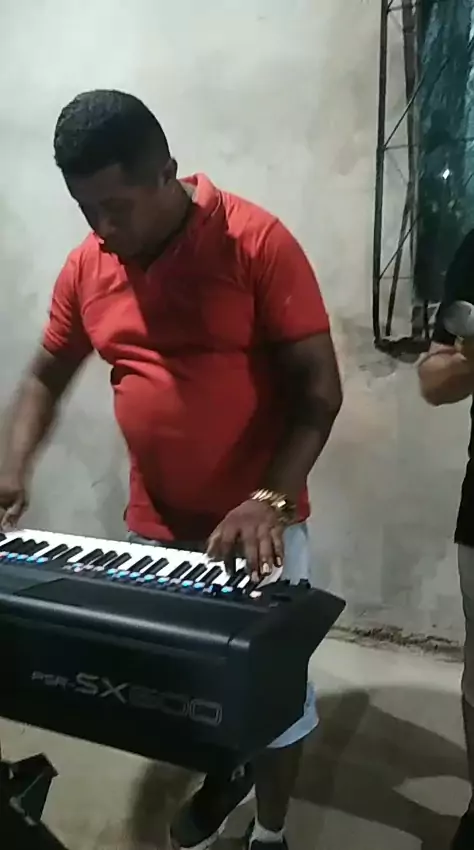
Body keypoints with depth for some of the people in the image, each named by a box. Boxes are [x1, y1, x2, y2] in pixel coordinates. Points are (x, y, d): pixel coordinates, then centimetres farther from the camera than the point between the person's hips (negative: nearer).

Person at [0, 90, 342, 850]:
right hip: (154, 528, 5)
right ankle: (222, 774, 53)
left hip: (258, 528, -4)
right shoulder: (85, 266, 1)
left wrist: (270, 499, -25)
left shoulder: (255, 242, -14)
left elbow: (320, 386, -14)